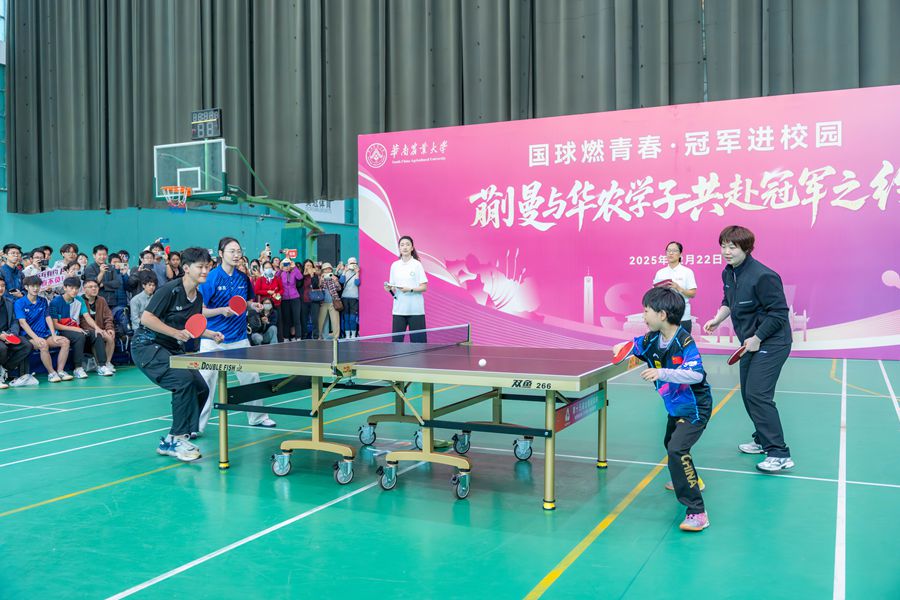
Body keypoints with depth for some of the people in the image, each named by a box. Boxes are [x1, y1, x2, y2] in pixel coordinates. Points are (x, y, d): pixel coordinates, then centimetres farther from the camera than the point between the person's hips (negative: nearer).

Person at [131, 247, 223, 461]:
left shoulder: (198, 297, 7)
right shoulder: (170, 289, -18)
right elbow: (146, 318, -22)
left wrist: (212, 334, 2)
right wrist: (176, 333, -26)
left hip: (172, 349, 9)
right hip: (147, 345, -9)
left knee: (201, 388, 2)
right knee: (184, 380, -27)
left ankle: (169, 442, 15)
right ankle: (175, 439, -13)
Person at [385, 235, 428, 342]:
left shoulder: (417, 265, -2)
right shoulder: (394, 265, 9)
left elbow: (424, 287, -4)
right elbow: (393, 288, 14)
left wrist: (410, 289, -19)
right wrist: (389, 288, -8)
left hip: (415, 309, -3)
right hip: (398, 309, 3)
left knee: (418, 340, -3)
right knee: (396, 340, 1)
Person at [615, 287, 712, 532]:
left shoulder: (685, 342, -27)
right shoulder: (652, 340, -5)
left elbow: (697, 374, -39)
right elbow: (634, 345, 16)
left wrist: (662, 373, -46)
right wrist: (622, 348, -7)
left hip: (695, 408, -10)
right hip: (676, 408, 10)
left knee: (677, 449, -25)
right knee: (670, 443, 30)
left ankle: (697, 512, -21)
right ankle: (690, 480, 59)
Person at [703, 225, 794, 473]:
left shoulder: (763, 276, -24)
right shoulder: (728, 273, 3)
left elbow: (779, 312, -21)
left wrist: (757, 338, -18)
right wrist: (717, 319, 3)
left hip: (771, 343, -9)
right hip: (751, 342, 9)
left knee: (758, 395, -15)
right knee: (748, 394, 15)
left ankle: (780, 455, -10)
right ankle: (763, 441, 32)